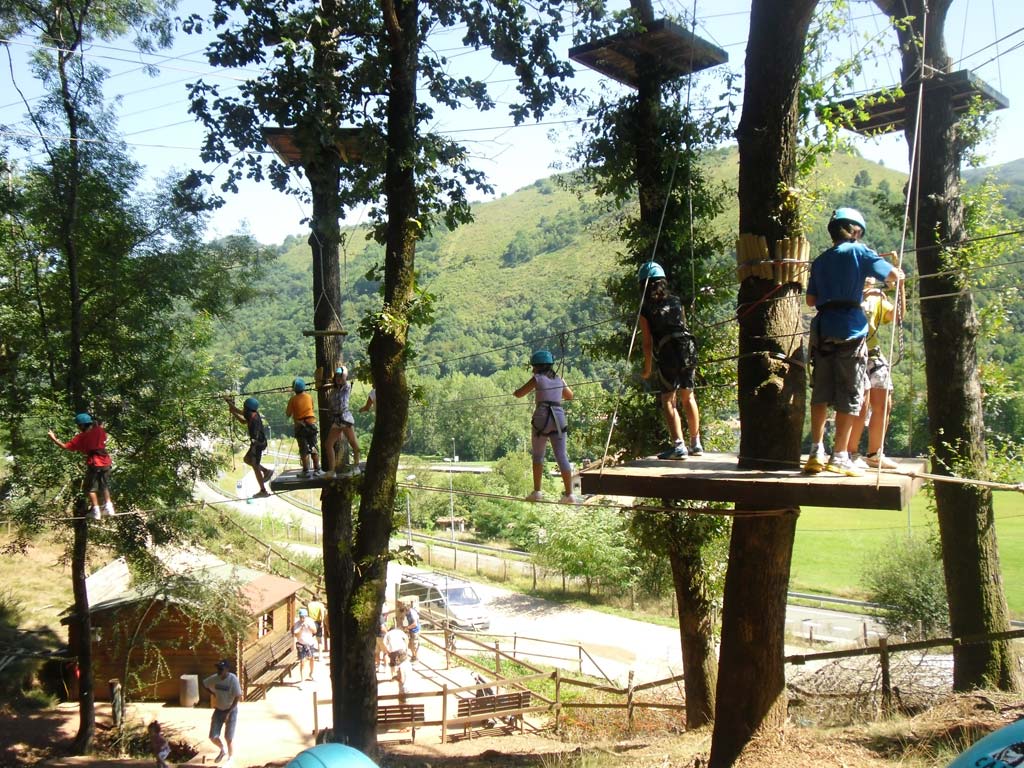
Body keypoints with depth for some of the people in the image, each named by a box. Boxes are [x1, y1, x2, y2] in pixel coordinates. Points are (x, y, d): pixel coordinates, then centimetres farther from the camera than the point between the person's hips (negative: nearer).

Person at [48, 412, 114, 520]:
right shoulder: (100, 430, 5)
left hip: (94, 463, -5)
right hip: (106, 462, 5)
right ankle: (108, 506, 14)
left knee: (90, 488, 6)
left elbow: (65, 446, -8)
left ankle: (96, 510, -1)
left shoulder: (82, 437, -6)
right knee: (104, 486, 20)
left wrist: (53, 439, 1)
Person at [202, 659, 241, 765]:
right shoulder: (214, 678, -9)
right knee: (213, 737, 4)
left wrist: (228, 712, -20)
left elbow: (237, 697, -20)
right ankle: (223, 750, 35)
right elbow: (204, 684, 14)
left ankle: (230, 758, 24)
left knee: (229, 738, 0)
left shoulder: (233, 679, -22)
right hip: (218, 710, 5)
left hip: (231, 711, -5)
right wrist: (213, 694, 4)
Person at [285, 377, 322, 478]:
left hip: (300, 426, -2)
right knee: (314, 448, 7)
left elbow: (288, 414, -4)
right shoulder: (309, 396, 2)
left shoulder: (293, 399, -7)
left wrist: (286, 410, 16)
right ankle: (317, 469, 6)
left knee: (304, 449, 3)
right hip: (311, 423, 2)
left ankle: (306, 471, 2)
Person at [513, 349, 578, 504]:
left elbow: (518, 394, 6)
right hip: (558, 417, 3)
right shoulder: (558, 379, 16)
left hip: (542, 417, -3)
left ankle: (537, 492, 8)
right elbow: (570, 396, 33)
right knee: (561, 456, 1)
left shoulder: (537, 378, 2)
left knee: (538, 455, 12)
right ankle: (569, 494, -6)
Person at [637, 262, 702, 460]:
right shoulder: (676, 301, 13)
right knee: (688, 397, 17)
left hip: (667, 355, -5)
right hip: (688, 349, 5)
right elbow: (684, 327, 16)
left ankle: (678, 445, -12)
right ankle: (696, 443, 23)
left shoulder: (645, 309, -1)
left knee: (668, 401, 0)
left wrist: (647, 369, 5)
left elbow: (648, 342, -3)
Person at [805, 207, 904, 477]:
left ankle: (816, 452, 9)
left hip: (822, 330, 5)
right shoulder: (858, 252, 1)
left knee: (821, 394, 11)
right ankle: (839, 457, 0)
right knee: (849, 396, 0)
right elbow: (894, 275, -4)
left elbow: (811, 300, 16)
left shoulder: (820, 260, 16)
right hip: (850, 331, -5)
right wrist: (895, 276, 18)